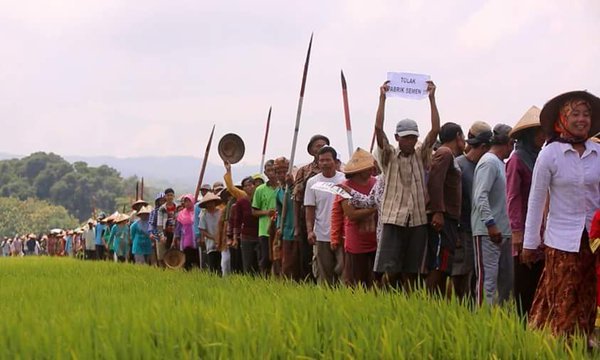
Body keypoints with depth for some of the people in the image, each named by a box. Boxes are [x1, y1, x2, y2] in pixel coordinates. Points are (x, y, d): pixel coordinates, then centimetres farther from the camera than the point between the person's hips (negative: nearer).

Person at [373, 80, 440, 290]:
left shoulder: (421, 155, 11)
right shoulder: (389, 156, 6)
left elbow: (435, 130, 1)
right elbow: (378, 129, -7)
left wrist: (431, 98, -5)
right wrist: (382, 98, -11)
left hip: (418, 220, 2)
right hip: (394, 219, -2)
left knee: (411, 273, 5)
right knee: (390, 271, -9)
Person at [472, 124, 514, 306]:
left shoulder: (499, 163, 19)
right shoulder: (489, 162, -10)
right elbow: (481, 196, -20)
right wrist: (491, 224, -25)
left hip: (501, 232, 10)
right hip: (487, 232, -10)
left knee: (506, 279, 13)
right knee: (487, 279, -11)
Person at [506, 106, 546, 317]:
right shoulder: (517, 160, -5)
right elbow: (512, 197, -9)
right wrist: (517, 231, -14)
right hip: (526, 230, -6)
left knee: (538, 278, 5)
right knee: (524, 281, -1)